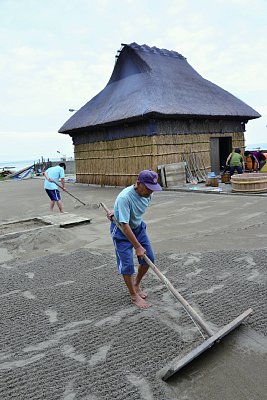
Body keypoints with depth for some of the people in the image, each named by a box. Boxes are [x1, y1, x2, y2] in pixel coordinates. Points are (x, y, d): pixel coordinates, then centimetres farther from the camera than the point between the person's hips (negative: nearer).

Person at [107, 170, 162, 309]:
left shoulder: (147, 194, -13)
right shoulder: (124, 197, -35)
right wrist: (137, 246, -30)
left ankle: (136, 284, 32)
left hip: (138, 227, 7)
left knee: (149, 259, 7)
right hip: (121, 231, -6)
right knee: (127, 265, -6)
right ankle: (134, 295, 16)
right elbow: (125, 225, -33)